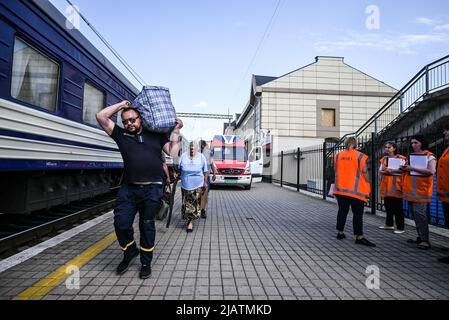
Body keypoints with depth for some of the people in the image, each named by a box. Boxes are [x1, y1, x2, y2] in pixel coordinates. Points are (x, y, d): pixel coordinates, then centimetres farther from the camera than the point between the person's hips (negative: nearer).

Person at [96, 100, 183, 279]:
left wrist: (176, 131, 4)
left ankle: (146, 262, 27)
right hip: (128, 189, 1)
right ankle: (130, 252, 29)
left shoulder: (156, 135, 12)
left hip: (152, 190, -1)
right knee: (121, 223, -1)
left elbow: (172, 151, 5)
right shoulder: (121, 135, 11)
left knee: (147, 226, 9)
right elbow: (101, 117, 8)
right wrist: (121, 105, 12)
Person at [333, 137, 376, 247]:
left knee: (342, 211, 14)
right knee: (358, 213, 1)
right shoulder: (360, 156, -7)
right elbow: (364, 172, -8)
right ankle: (359, 237, 1)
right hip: (356, 190, -4)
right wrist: (368, 186, 5)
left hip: (340, 189, 4)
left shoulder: (338, 156, 5)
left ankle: (340, 232, 20)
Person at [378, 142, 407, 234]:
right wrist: (385, 171, -10)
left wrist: (392, 170, -20)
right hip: (386, 185, 6)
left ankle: (400, 227, 4)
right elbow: (380, 170, 10)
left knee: (397, 207, -3)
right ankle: (389, 224, 24)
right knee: (388, 206, 13)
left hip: (396, 186, -6)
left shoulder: (401, 158, -2)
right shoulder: (384, 159, 15)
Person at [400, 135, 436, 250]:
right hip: (410, 190, 7)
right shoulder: (411, 155, 16)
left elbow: (431, 171, -17)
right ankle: (420, 237, 20)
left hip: (421, 190, -7)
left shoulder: (429, 156, -3)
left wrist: (413, 168, -20)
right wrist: (404, 168, 2)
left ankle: (425, 240, -5)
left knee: (419, 213, -12)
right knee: (414, 213, 10)